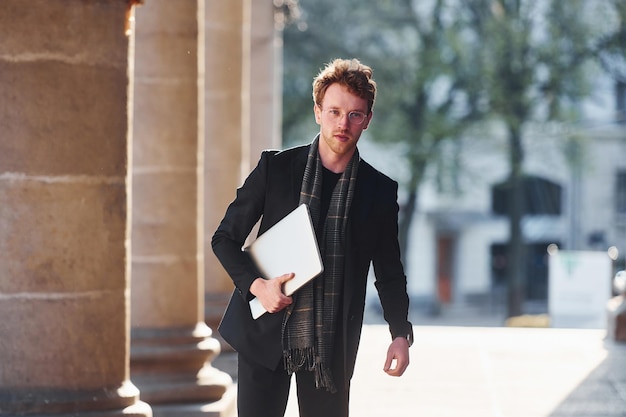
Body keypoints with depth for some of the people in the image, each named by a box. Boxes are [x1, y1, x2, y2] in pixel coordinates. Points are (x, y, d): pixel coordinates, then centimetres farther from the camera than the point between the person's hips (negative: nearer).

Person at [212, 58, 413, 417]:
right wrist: (256, 285, -11)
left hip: (333, 345, 1)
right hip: (266, 334, -1)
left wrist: (401, 334, -1)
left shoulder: (381, 191, 4)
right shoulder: (275, 168, 1)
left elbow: (389, 273, 12)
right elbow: (226, 238, 5)